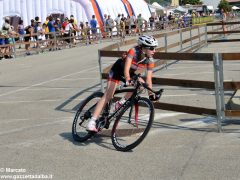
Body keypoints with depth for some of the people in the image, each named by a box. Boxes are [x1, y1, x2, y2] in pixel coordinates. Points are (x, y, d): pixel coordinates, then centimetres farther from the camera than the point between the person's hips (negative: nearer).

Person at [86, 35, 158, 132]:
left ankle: (121, 103, -3)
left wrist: (151, 94, -23)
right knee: (108, 96, -16)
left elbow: (148, 79, -16)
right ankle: (92, 122, -19)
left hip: (130, 73, 6)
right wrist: (128, 81, -55)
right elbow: (126, 69, -41)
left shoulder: (150, 60, -19)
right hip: (117, 70, -6)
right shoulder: (134, 51, -33)